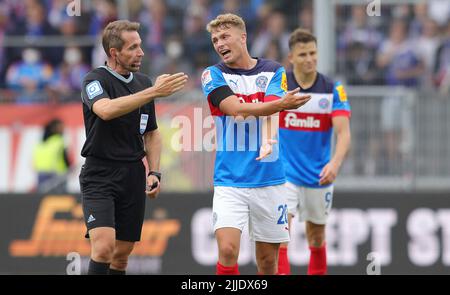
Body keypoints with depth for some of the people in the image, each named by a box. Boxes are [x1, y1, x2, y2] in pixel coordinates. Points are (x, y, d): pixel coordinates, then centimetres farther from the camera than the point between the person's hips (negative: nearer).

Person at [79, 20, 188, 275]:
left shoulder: (143, 82, 10)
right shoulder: (95, 80, -9)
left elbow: (151, 133, 21)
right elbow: (106, 110, -32)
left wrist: (154, 172, 8)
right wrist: (154, 92, -35)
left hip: (133, 176, 6)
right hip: (99, 177, -6)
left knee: (122, 254, 8)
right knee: (104, 245, -22)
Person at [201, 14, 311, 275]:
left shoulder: (274, 72, 6)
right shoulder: (213, 75, 3)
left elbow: (270, 112, -10)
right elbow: (235, 108, -13)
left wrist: (268, 142, -32)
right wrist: (282, 104, -24)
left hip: (269, 178, 1)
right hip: (229, 182, -1)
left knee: (268, 259, 6)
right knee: (228, 250, -19)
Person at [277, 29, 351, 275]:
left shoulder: (333, 90, -7)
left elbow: (343, 132, -15)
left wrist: (335, 163, -31)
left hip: (319, 177, 1)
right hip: (284, 173, -1)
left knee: (316, 238, 14)